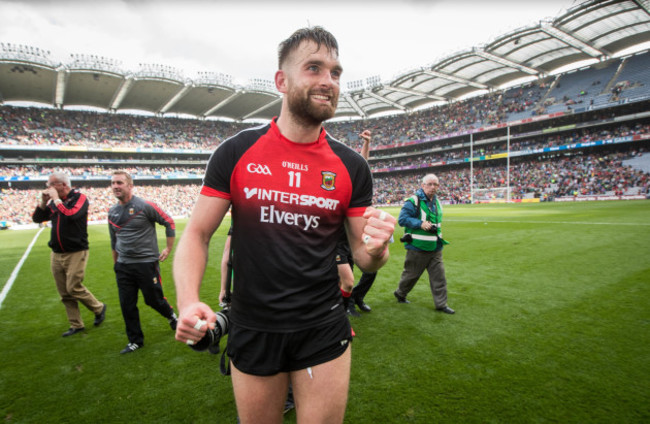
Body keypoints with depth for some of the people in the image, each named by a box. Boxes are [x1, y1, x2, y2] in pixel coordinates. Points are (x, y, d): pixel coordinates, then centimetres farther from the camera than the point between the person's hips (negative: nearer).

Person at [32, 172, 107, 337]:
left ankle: (99, 308, 17)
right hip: (56, 254, 7)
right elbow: (37, 218, 14)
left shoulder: (80, 198, -10)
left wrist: (56, 198, -18)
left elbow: (71, 215, -28)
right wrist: (44, 201, 0)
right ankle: (76, 325, 21)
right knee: (64, 293, 10)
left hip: (76, 253, -7)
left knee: (74, 288, -8)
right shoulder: (53, 201, 9)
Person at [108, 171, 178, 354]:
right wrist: (116, 263, 22)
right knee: (127, 305, 8)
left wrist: (169, 248, -3)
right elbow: (114, 241, 19)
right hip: (123, 266, 6)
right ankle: (135, 341, 24)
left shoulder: (145, 206, -12)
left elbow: (169, 222, -5)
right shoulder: (112, 212, 7)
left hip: (147, 263, -5)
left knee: (153, 299, 5)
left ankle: (171, 315, 37)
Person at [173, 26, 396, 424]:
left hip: (324, 331, 1)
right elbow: (197, 233, -2)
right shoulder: (237, 152, -6)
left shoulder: (351, 166, -3)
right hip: (252, 330, 0)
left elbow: (364, 255, 2)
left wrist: (376, 248, -21)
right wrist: (188, 301, -18)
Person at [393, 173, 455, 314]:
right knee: (411, 274, 9)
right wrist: (421, 224, -24)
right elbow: (402, 219, -19)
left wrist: (436, 228, 12)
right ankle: (400, 293, 32)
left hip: (435, 248, 6)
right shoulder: (413, 201, -13)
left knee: (439, 276, 5)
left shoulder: (436, 202, 12)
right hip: (417, 247, -6)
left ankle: (441, 303, 15)